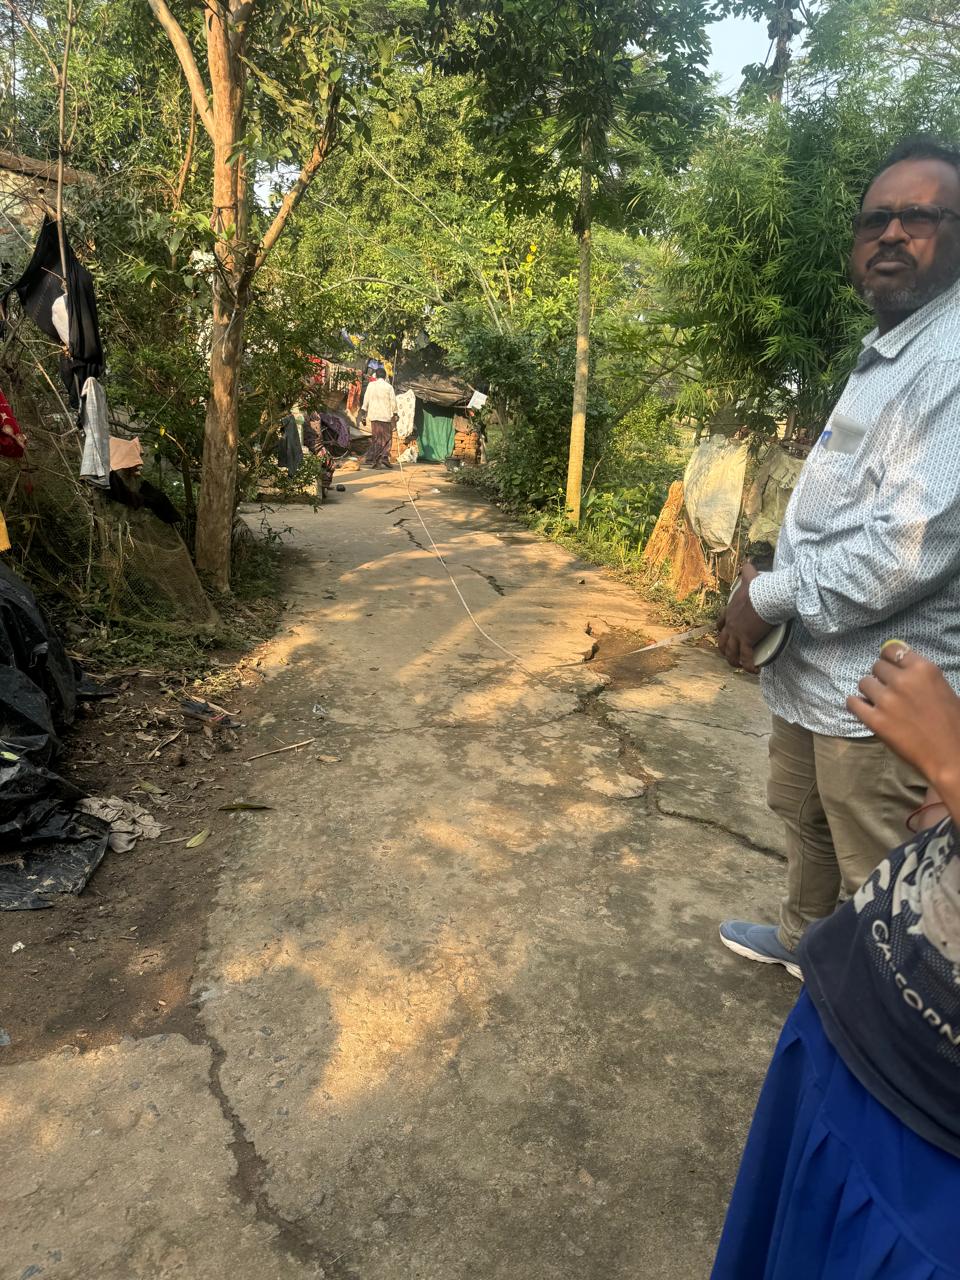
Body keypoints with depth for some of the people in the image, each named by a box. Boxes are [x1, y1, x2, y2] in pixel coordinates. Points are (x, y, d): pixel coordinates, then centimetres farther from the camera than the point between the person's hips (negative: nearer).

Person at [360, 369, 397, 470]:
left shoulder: (371, 385, 5)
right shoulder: (388, 387, -3)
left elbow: (366, 400, 7)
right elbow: (393, 401, -2)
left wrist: (364, 412, 14)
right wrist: (395, 413, 9)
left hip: (373, 416, 3)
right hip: (386, 416, -3)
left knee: (375, 438, 7)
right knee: (387, 438, 3)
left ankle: (374, 460, 4)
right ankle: (384, 457, -12)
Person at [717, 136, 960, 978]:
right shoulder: (885, 352, 14)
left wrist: (770, 598, -17)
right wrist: (770, 589, 7)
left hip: (881, 689, -10)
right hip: (816, 666, 10)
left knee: (877, 881, 7)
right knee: (805, 814, 27)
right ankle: (806, 939, 51)